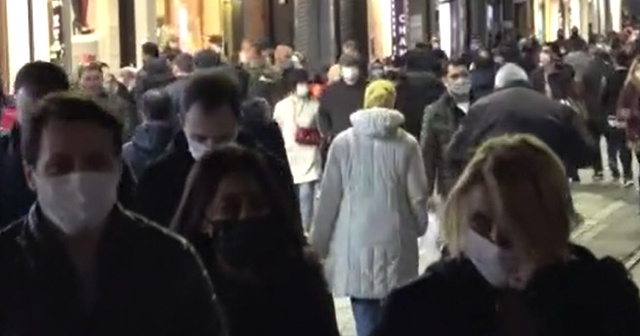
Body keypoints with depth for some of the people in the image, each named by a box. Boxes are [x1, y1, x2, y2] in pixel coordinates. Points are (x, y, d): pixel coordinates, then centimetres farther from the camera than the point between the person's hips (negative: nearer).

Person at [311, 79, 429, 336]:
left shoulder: (343, 142, -4)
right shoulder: (407, 143, -3)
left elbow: (329, 196, -1)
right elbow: (418, 195, 3)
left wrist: (318, 241, 10)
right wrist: (419, 226, 23)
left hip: (355, 241, 0)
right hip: (395, 241, 0)